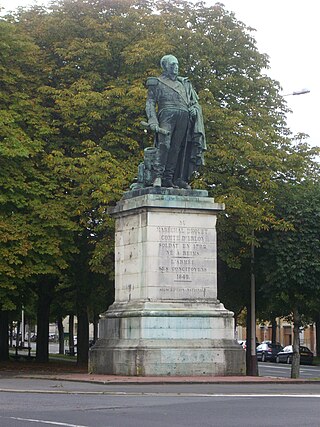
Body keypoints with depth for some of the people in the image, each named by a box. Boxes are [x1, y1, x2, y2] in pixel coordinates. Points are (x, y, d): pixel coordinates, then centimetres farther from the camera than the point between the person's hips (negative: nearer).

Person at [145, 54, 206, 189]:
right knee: (164, 144, -21)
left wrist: (194, 109, 3)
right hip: (167, 114, -4)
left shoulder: (185, 83, 29)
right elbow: (150, 103, 7)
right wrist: (152, 121, -8)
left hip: (184, 117, 4)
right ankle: (158, 175, -27)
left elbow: (195, 101, 28)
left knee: (177, 148, -6)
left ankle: (169, 178, -10)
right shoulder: (157, 83, 16)